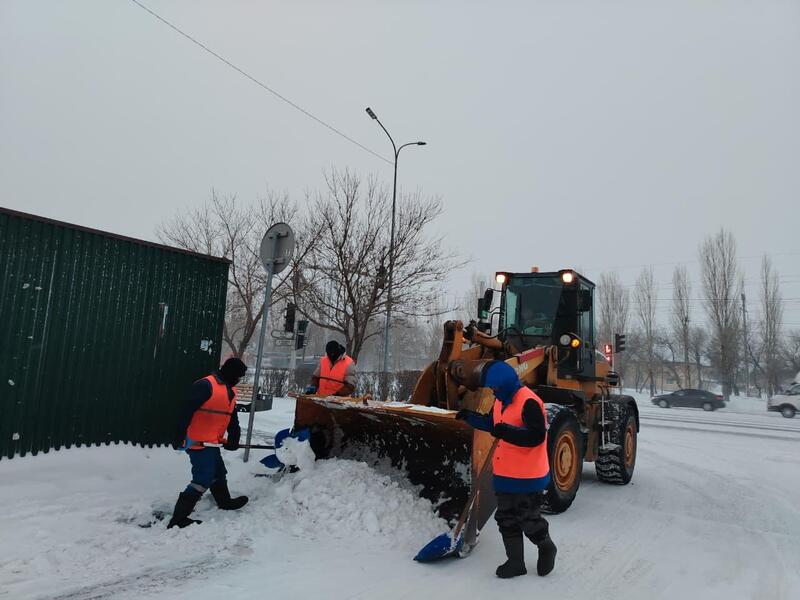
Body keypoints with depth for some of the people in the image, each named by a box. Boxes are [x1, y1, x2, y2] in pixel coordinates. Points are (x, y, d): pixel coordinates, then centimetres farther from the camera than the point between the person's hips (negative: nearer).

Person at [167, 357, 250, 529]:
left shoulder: (230, 390, 12)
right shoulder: (205, 385, -19)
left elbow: (232, 418, 15)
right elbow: (187, 411, -24)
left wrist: (233, 438, 6)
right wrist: (179, 436, -25)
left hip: (211, 443, 10)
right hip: (198, 442, -10)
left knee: (219, 473, 24)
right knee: (203, 479, -8)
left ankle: (225, 501, 44)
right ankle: (179, 518, -1)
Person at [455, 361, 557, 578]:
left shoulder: (529, 401, -22)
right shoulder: (501, 401, 7)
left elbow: (537, 436, -28)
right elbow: (491, 424, 21)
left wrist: (506, 431, -36)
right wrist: (470, 417, 7)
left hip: (527, 477, -9)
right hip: (504, 474, 9)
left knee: (529, 520, 7)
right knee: (507, 520, 14)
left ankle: (546, 548, 35)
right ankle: (516, 561, 27)